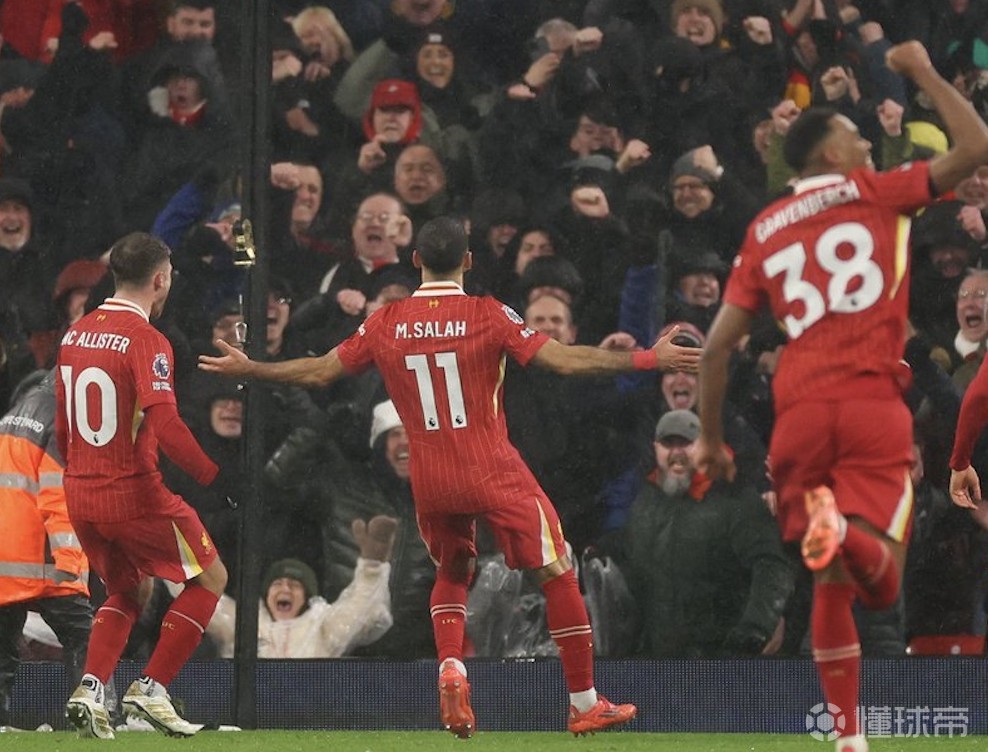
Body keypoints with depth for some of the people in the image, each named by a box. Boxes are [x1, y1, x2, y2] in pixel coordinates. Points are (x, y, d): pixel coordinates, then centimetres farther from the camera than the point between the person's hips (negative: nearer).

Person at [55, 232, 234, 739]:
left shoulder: (75, 334, 7)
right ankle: (151, 689, 2)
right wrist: (215, 477, -18)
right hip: (134, 496, -7)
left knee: (126, 591, 25)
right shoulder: (145, 340, -15)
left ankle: (90, 689, 4)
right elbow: (165, 425, -25)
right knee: (209, 579, 10)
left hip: (78, 493, 7)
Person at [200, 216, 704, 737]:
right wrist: (649, 359, -10)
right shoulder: (488, 316, -9)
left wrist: (246, 369, 24)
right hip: (494, 474, -4)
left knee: (452, 572, 26)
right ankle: (585, 704, 8)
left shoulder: (386, 323, 2)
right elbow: (563, 360, -14)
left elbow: (320, 372, 9)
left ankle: (450, 668, -1)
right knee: (558, 573, 7)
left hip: (429, 482, 4)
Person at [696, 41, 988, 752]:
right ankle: (844, 531, -45)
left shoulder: (764, 231, 18)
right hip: (872, 403, -4)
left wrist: (712, 437, 27)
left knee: (832, 584, 14)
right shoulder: (873, 193, 8)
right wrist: (923, 73, 20)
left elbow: (718, 345, 17)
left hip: (799, 413, 4)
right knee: (879, 579, -9)